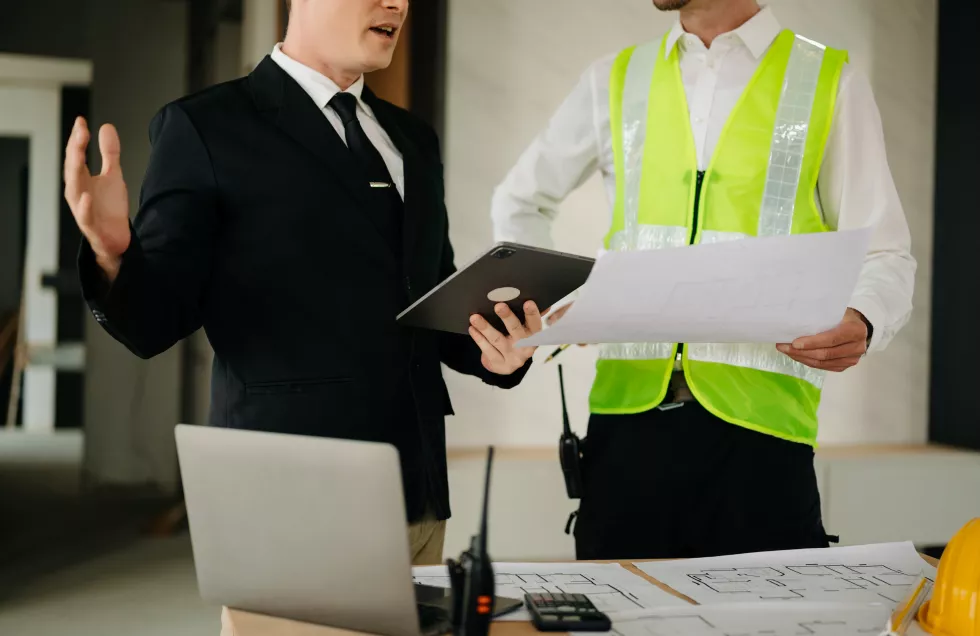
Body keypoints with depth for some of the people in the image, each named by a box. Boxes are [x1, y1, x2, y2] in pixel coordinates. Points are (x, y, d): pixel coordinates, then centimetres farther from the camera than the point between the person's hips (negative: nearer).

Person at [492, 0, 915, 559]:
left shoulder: (831, 84, 5)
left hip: (759, 426, -2)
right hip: (628, 416, 3)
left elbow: (886, 256, 3)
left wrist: (862, 323, -19)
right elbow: (519, 202, 25)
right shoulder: (616, 82, 13)